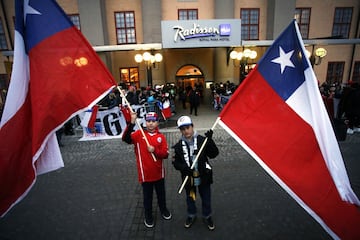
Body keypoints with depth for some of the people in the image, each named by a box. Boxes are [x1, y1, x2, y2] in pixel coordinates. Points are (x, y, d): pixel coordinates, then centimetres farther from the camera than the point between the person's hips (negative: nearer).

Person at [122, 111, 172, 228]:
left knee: (161, 194, 22)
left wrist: (155, 151, -24)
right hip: (145, 173, -2)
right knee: (147, 196, 14)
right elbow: (126, 138, -26)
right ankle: (148, 217, 37)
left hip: (159, 173, 3)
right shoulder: (139, 134, -8)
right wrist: (132, 123, -36)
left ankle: (163, 210, 48)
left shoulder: (161, 137, -2)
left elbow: (166, 154, -6)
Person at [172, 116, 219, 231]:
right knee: (190, 198, 22)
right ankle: (191, 215, 50)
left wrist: (210, 140, -28)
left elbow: (213, 154, -16)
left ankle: (207, 216, 46)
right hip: (189, 178, 1)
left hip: (203, 177, -1)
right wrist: (183, 168, -23)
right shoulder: (179, 146, -9)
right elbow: (176, 162, -3)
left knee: (206, 198, 19)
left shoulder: (202, 140, -14)